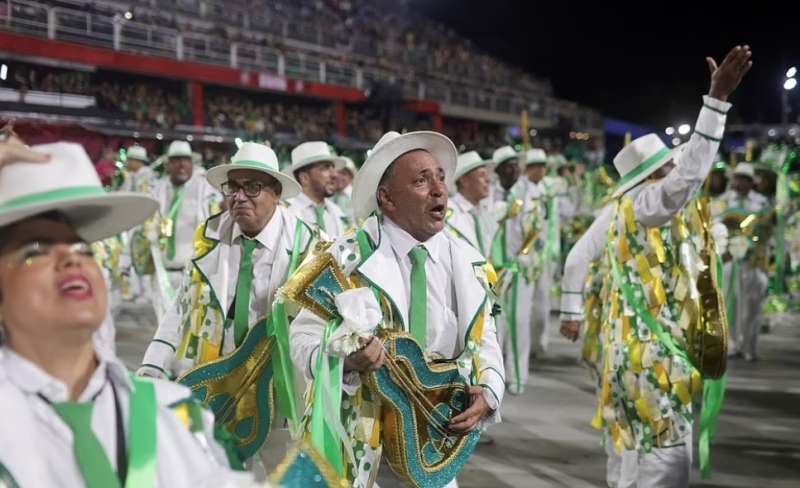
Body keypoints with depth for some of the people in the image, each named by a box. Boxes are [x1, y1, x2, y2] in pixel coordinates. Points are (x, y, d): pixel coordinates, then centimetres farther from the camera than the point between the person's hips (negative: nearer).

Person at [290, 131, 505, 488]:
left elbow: (484, 341, 9)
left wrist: (488, 392, -10)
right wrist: (345, 358, -32)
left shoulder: (468, 263, 2)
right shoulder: (348, 257, -11)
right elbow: (304, 337, -12)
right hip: (359, 432, -4)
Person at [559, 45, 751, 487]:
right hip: (652, 344, -9)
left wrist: (571, 311, 23)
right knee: (665, 447, -3)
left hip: (623, 337, 9)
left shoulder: (615, 210, 6)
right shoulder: (648, 203, -18)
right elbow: (692, 174, -33)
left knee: (628, 437, 19)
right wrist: (717, 96, -34)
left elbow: (578, 257, 12)